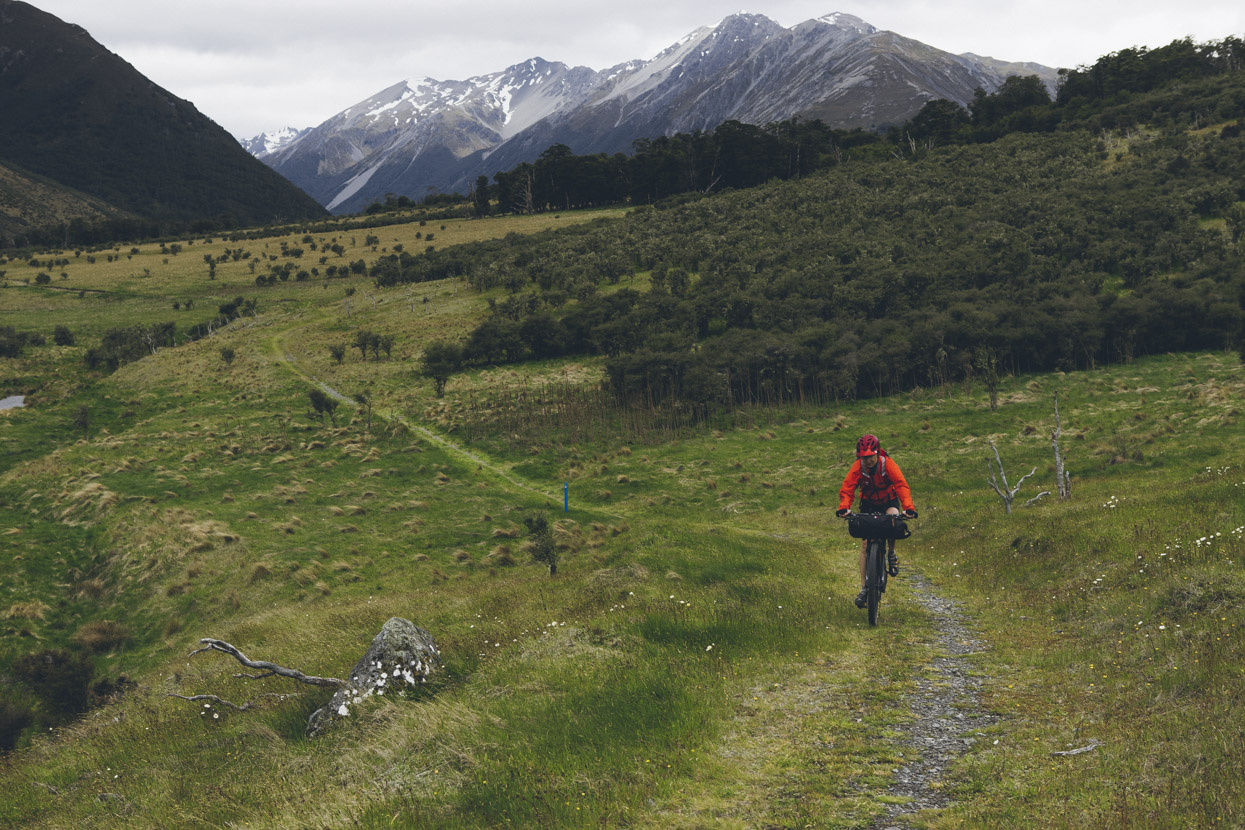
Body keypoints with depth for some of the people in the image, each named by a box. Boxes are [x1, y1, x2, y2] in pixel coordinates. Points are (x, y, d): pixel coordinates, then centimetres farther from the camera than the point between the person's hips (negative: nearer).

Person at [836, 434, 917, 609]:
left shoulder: (888, 464, -25)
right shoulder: (858, 467, -20)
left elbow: (901, 485, -34)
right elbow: (847, 488, -27)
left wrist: (908, 507, -48)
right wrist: (844, 508, -46)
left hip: (889, 502, -1)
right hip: (869, 504, 1)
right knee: (865, 544, -7)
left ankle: (891, 554, -8)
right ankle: (864, 589, -2)